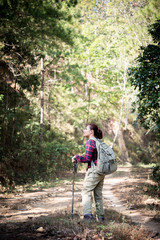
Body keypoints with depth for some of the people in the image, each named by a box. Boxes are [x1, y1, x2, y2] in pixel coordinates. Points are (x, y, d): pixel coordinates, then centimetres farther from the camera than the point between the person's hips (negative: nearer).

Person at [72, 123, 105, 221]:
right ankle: (101, 217, 16)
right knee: (98, 194, 13)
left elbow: (87, 158, -18)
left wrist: (76, 157, -6)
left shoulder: (90, 142, -12)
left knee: (86, 192, -7)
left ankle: (88, 214, -19)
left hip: (93, 171, -9)